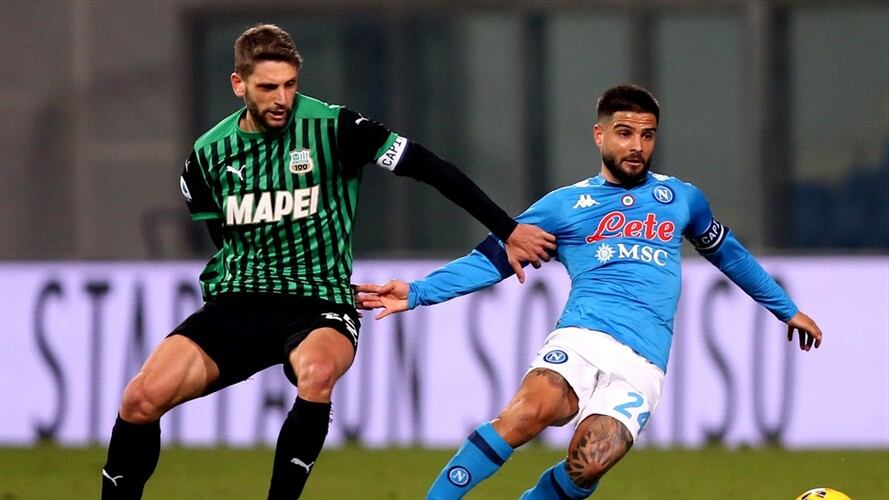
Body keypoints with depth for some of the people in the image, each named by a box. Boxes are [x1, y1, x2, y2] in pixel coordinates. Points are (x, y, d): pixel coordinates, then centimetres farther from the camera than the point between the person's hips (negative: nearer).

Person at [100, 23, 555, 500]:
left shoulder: (332, 129, -8)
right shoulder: (208, 155, 3)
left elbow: (433, 170, -5)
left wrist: (508, 231, -5)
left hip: (318, 304, -3)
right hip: (237, 301, 3)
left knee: (316, 372, -39)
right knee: (140, 399, -16)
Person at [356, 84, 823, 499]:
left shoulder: (680, 199, 19)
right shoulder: (566, 205, 13)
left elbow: (728, 253, 36)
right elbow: (493, 258, 9)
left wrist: (786, 309, 43)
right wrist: (417, 293, -3)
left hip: (641, 365, 1)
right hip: (580, 341, -1)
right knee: (528, 413, -34)